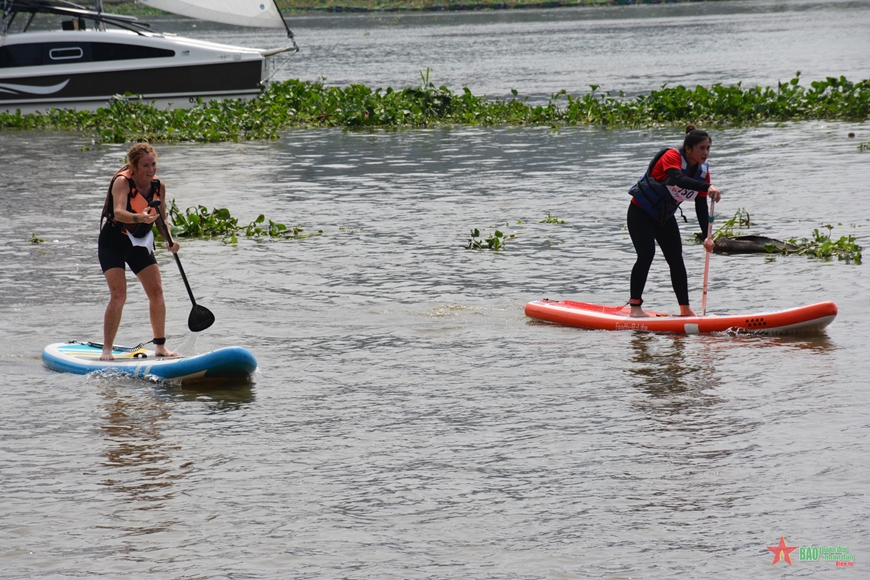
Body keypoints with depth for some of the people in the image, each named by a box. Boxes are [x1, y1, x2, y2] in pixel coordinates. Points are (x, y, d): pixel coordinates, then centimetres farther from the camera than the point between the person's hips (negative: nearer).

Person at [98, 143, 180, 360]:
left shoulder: (159, 186, -4)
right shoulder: (122, 182, -22)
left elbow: (161, 219, 9)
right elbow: (118, 213, -40)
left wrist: (169, 240, -9)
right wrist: (139, 218, -59)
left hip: (140, 243, 6)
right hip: (113, 242, -6)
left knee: (156, 291, 0)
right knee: (118, 295, -16)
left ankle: (160, 346, 12)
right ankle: (106, 350, -12)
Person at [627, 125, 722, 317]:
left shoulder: (702, 171, -7)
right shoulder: (672, 156, -26)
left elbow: (701, 207, -5)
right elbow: (677, 179, -47)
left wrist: (707, 237, -16)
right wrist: (708, 187, -59)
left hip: (665, 216, 7)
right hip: (641, 212, -7)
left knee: (676, 259, 3)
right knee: (646, 256, -17)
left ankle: (685, 309, 9)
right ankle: (635, 307, -14)